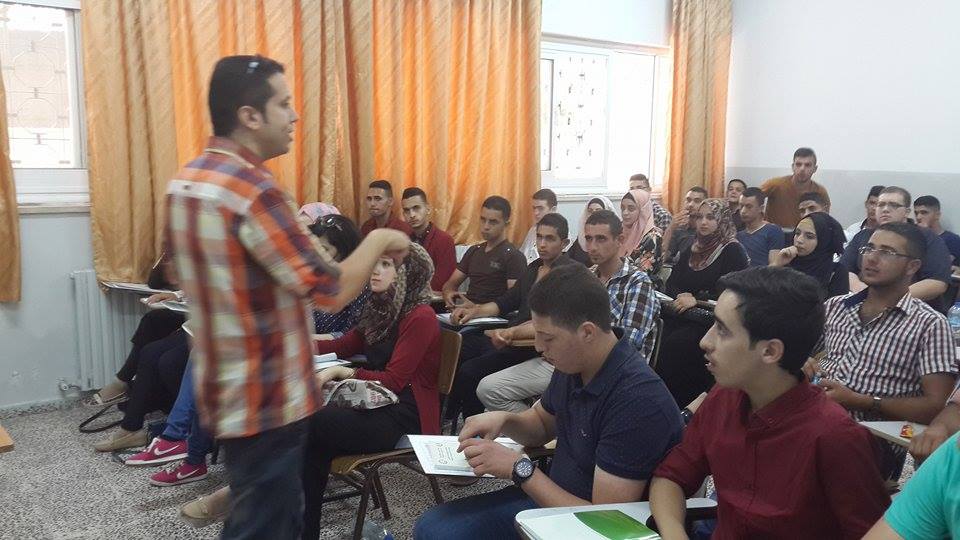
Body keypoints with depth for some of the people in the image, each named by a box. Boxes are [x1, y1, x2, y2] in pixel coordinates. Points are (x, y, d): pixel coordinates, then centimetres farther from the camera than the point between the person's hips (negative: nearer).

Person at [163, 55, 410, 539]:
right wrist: (378, 240, -7)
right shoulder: (253, 190, -25)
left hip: (224, 388, 9)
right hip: (266, 401, -9)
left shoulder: (184, 181, 5)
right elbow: (332, 292, -25)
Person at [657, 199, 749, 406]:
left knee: (674, 345, -31)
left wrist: (696, 300, -17)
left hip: (712, 321, -5)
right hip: (681, 317, 6)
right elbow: (671, 283, 16)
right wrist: (680, 296, -7)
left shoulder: (733, 251, -1)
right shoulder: (692, 249, 19)